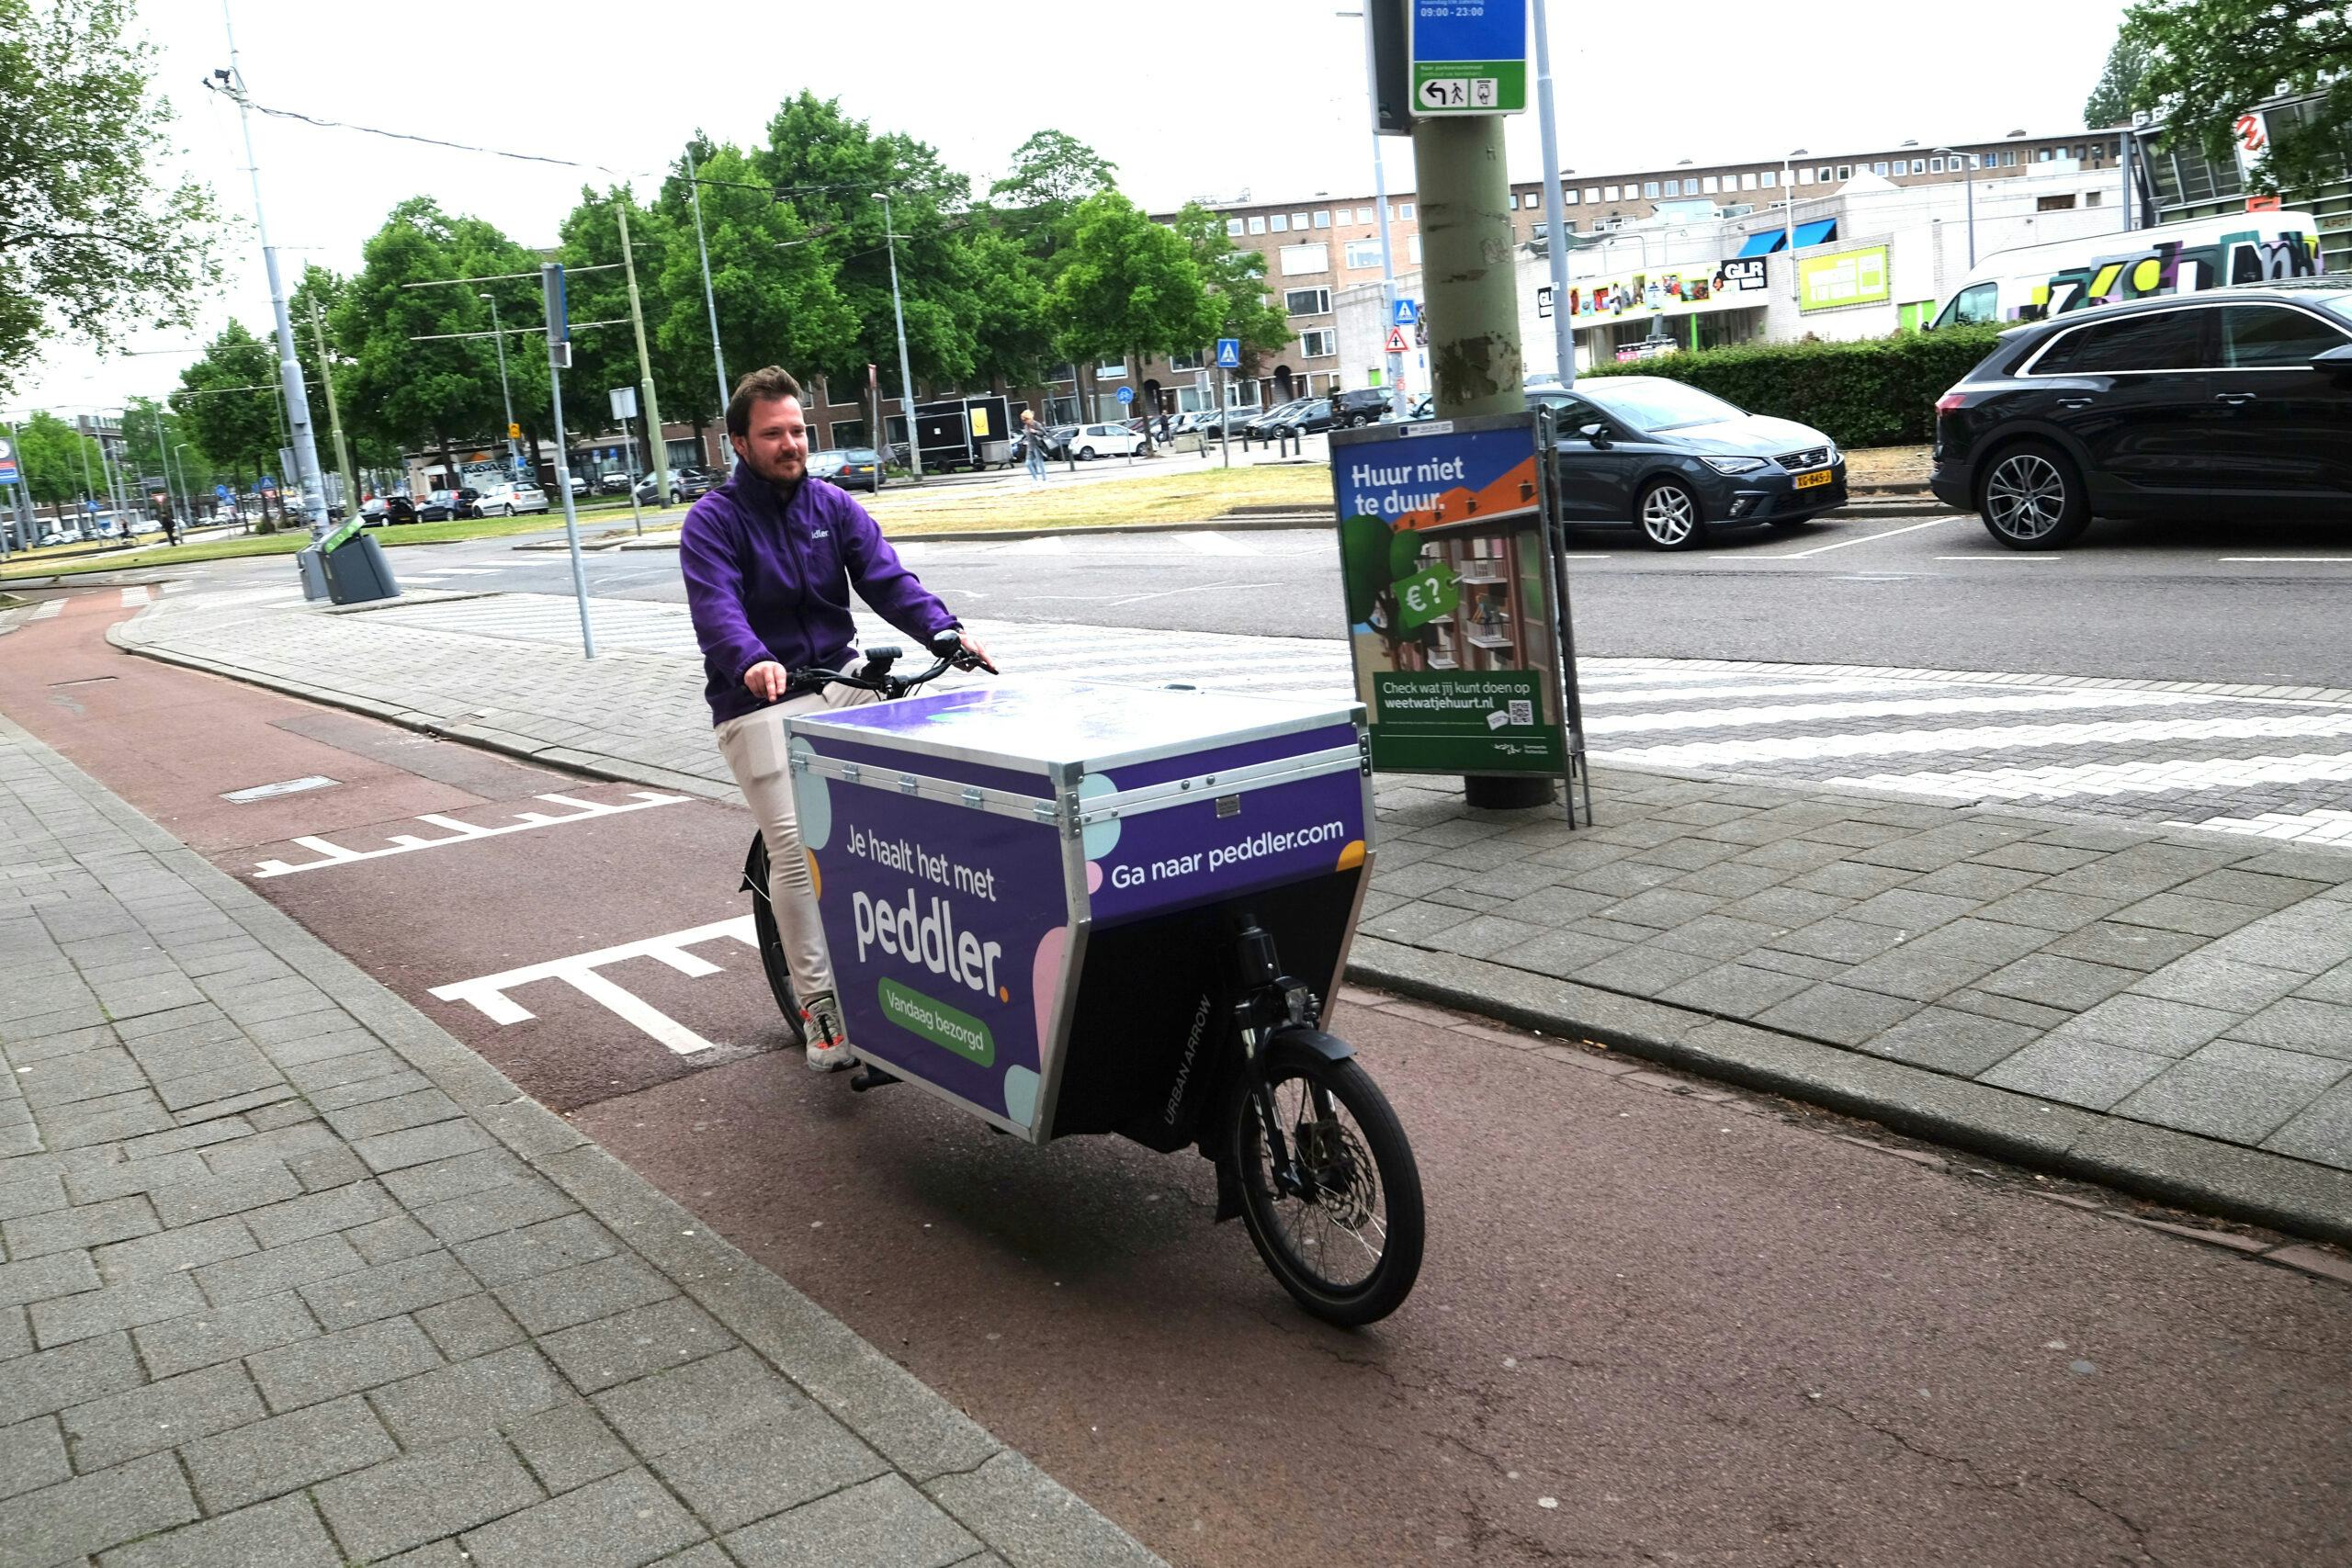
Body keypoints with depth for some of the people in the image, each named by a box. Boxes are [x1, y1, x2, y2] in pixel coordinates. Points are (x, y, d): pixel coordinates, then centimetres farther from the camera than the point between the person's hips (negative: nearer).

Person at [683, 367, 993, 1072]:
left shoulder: (834, 506, 9)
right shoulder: (713, 520, -4)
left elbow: (886, 577, -4)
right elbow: (716, 608, -20)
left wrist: (943, 630, -23)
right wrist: (753, 663, -42)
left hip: (838, 684, 4)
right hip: (760, 701, -4)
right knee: (795, 847, -13)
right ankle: (819, 1006, -3)